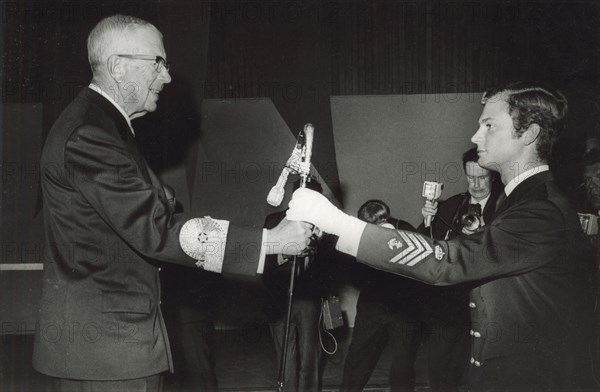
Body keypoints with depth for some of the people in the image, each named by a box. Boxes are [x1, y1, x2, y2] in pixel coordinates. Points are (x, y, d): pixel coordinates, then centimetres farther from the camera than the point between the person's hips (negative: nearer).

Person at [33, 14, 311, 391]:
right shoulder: (87, 135, -19)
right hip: (102, 344, -10)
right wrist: (270, 241, -20)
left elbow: (147, 219, 11)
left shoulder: (104, 125, 14)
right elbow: (154, 231, -23)